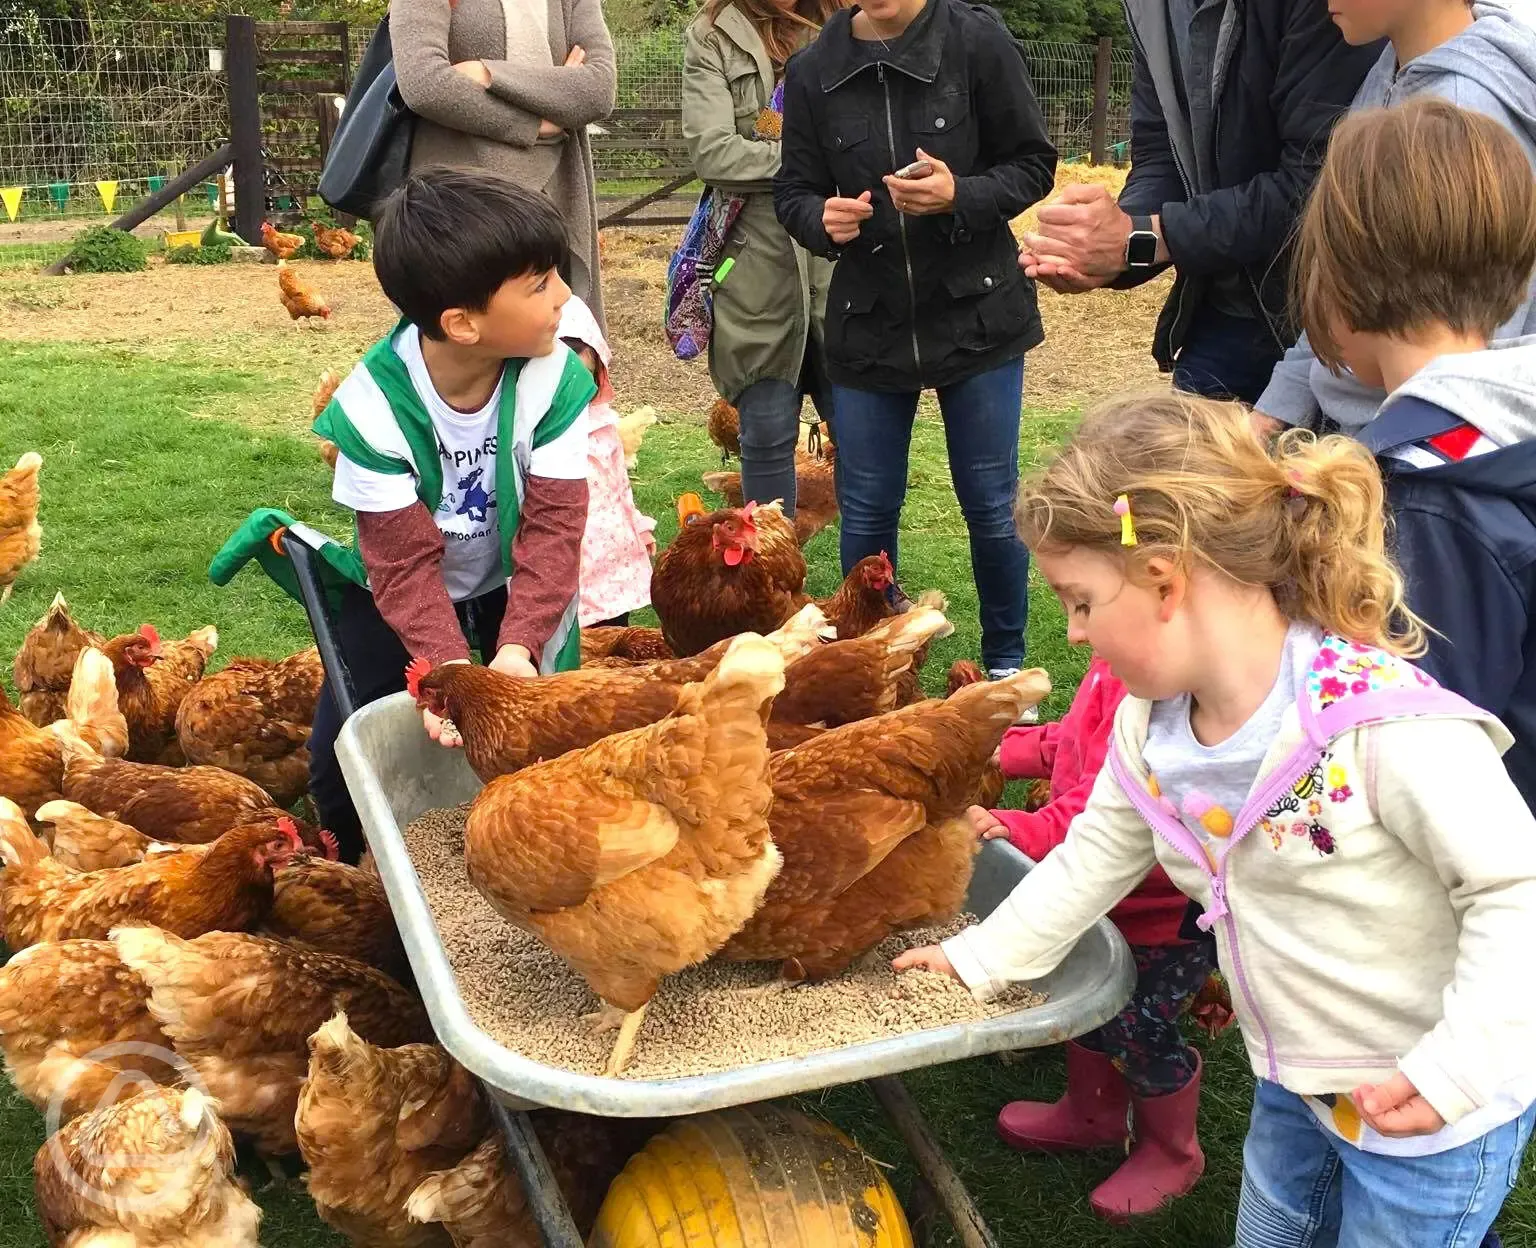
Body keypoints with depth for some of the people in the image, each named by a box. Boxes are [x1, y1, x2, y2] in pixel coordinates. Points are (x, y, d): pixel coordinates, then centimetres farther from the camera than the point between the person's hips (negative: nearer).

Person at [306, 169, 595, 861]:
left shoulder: (555, 377, -25)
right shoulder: (373, 406, -28)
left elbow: (553, 527, -22)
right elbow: (406, 561, -24)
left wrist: (518, 646, -34)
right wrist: (449, 663, -38)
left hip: (515, 591, 1)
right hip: (403, 595, -1)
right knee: (341, 759, -4)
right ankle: (352, 875, 27)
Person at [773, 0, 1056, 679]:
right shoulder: (812, 71, -1)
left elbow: (1033, 166, -4)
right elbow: (793, 193, 5)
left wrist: (961, 195, -23)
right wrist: (823, 218, -18)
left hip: (977, 317, -2)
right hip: (868, 325, 2)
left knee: (992, 506, 5)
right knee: (865, 513, 8)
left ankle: (1005, 662, 26)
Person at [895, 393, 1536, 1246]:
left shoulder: (1388, 725, -31)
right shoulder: (1151, 718, -7)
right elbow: (1098, 852, 8)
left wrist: (1459, 1067, -31)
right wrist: (985, 957, 11)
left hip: (1437, 1112, -7)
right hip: (1293, 1087, 7)